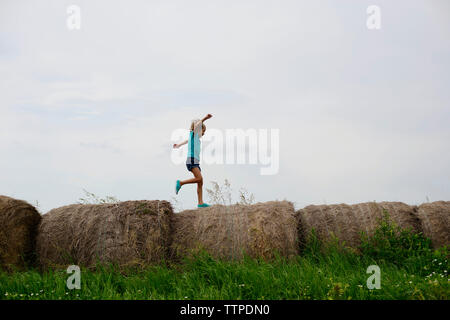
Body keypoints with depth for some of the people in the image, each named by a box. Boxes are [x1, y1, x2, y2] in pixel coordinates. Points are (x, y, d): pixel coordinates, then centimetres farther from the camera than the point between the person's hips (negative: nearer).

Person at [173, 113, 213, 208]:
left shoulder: (196, 138, 25)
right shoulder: (193, 134, 2)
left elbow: (187, 141, 46)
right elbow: (197, 124, -18)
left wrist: (179, 145, 62)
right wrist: (204, 119, -21)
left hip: (196, 162, 9)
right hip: (191, 160, -9)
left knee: (200, 183, -1)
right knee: (199, 178, -25)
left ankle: (200, 203, -7)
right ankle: (180, 183, -12)